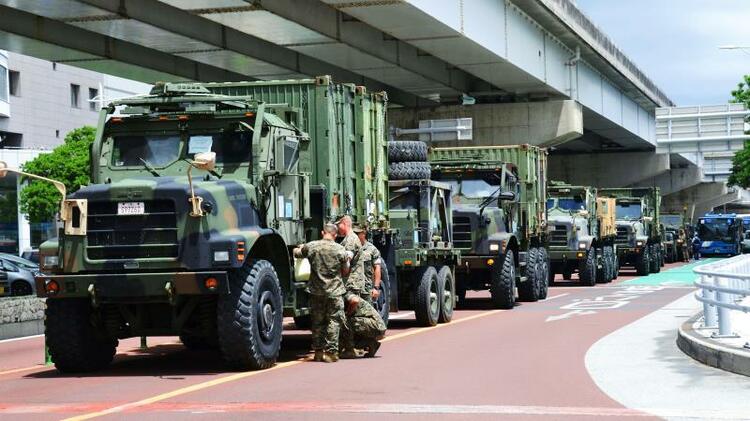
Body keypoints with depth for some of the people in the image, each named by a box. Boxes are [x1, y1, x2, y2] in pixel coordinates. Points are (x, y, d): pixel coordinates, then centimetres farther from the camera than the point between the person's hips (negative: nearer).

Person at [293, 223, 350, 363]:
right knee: (334, 321, 5)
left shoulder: (311, 246, -3)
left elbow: (295, 253, 15)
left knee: (317, 322, 13)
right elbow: (345, 272, 2)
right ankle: (331, 351, 2)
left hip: (316, 291, 2)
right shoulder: (340, 249, -7)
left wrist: (300, 248, 36)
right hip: (335, 291, -2)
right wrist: (347, 261, 22)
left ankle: (318, 351, 18)